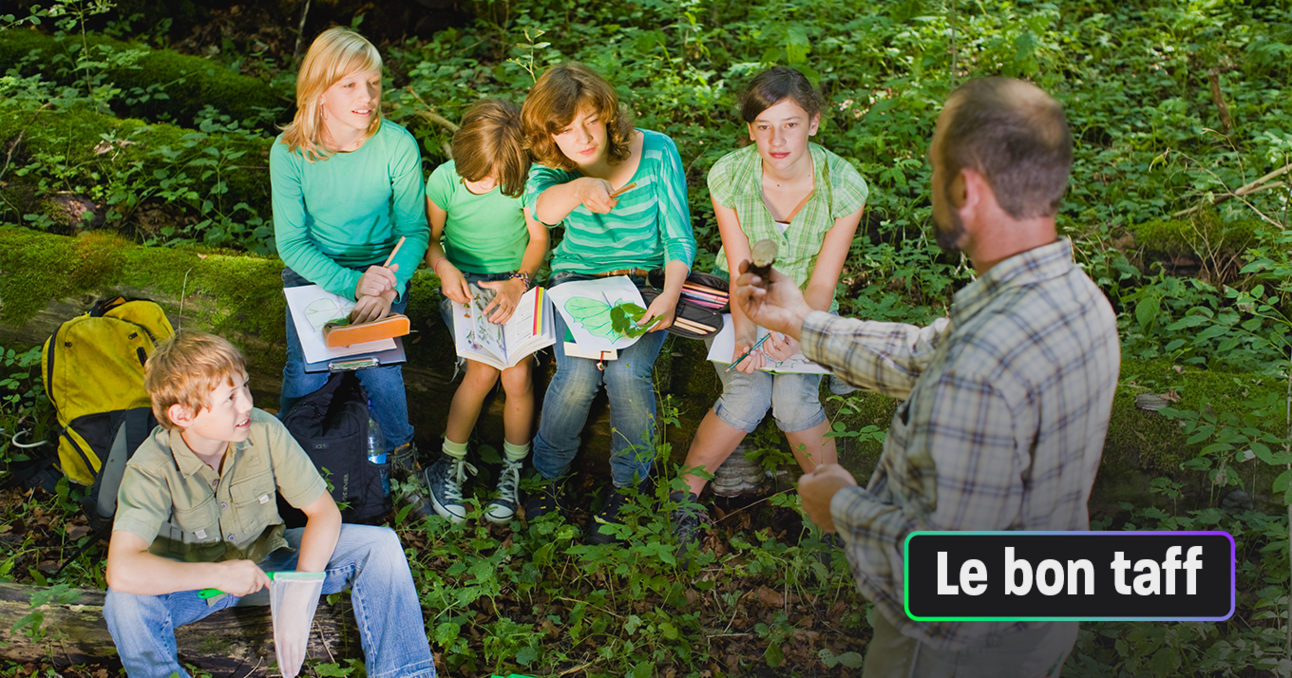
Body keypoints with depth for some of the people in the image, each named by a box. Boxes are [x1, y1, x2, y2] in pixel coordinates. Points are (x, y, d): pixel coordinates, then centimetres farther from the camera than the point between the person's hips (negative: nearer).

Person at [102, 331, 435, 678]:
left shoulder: (265, 432, -20)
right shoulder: (151, 468, -28)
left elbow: (323, 511, -12)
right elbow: (122, 571, -41)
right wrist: (219, 574, -39)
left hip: (265, 561, 3)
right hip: (191, 583, -3)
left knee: (380, 545, -15)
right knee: (127, 602, -36)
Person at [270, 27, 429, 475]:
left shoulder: (397, 145, -15)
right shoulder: (289, 152, -14)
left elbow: (414, 231, -9)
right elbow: (292, 243, -11)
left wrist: (389, 287, -28)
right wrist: (352, 284, -27)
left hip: (381, 270, 0)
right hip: (312, 273, 1)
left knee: (378, 368, -18)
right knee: (306, 374, -14)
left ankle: (400, 454, 12)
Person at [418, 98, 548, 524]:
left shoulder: (525, 178, -11)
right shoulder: (445, 180, -10)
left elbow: (538, 238, -5)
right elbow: (429, 238, 2)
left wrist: (519, 282, -22)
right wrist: (444, 268, -19)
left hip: (516, 281, 1)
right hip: (463, 284, 0)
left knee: (517, 376, -20)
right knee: (483, 372, -23)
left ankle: (512, 473, 3)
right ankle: (449, 466, -2)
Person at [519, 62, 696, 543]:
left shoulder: (656, 152, -10)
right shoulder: (554, 164, -6)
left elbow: (679, 239, -7)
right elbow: (541, 207, -31)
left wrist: (670, 295, -25)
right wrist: (579, 187, -53)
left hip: (645, 279, -1)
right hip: (577, 279, 1)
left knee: (626, 373, -27)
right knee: (577, 374, -25)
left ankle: (628, 485, -1)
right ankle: (548, 474, 4)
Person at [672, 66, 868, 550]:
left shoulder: (844, 185, -20)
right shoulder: (728, 175, -19)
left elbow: (821, 283, -16)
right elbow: (742, 275, -16)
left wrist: (795, 332, -35)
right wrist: (744, 335, -34)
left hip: (806, 307, 0)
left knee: (794, 399, -24)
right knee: (748, 395, -23)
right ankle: (684, 496, -2)